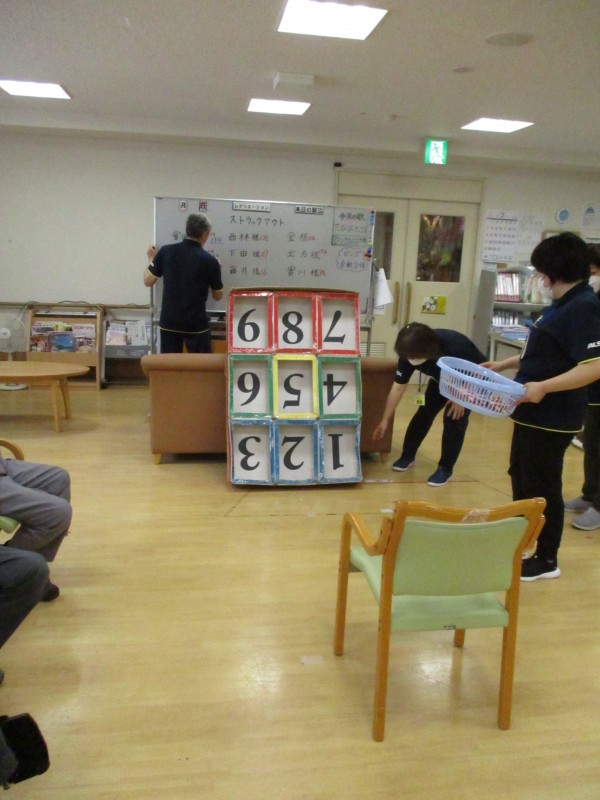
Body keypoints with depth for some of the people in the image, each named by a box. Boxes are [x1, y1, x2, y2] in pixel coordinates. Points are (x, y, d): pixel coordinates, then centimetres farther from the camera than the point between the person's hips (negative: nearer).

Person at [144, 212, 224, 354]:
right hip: (196, 324, -2)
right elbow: (218, 296, 5)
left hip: (169, 322, 3)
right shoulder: (210, 261, -7)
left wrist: (152, 259, 22)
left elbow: (148, 281, 5)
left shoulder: (166, 251, -2)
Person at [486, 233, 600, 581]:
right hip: (534, 412, 10)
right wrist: (504, 365, 17)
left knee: (543, 486, 3)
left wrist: (544, 387, -34)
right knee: (521, 476, 21)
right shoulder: (565, 304, 10)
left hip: (552, 417, -10)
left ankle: (547, 559, 21)